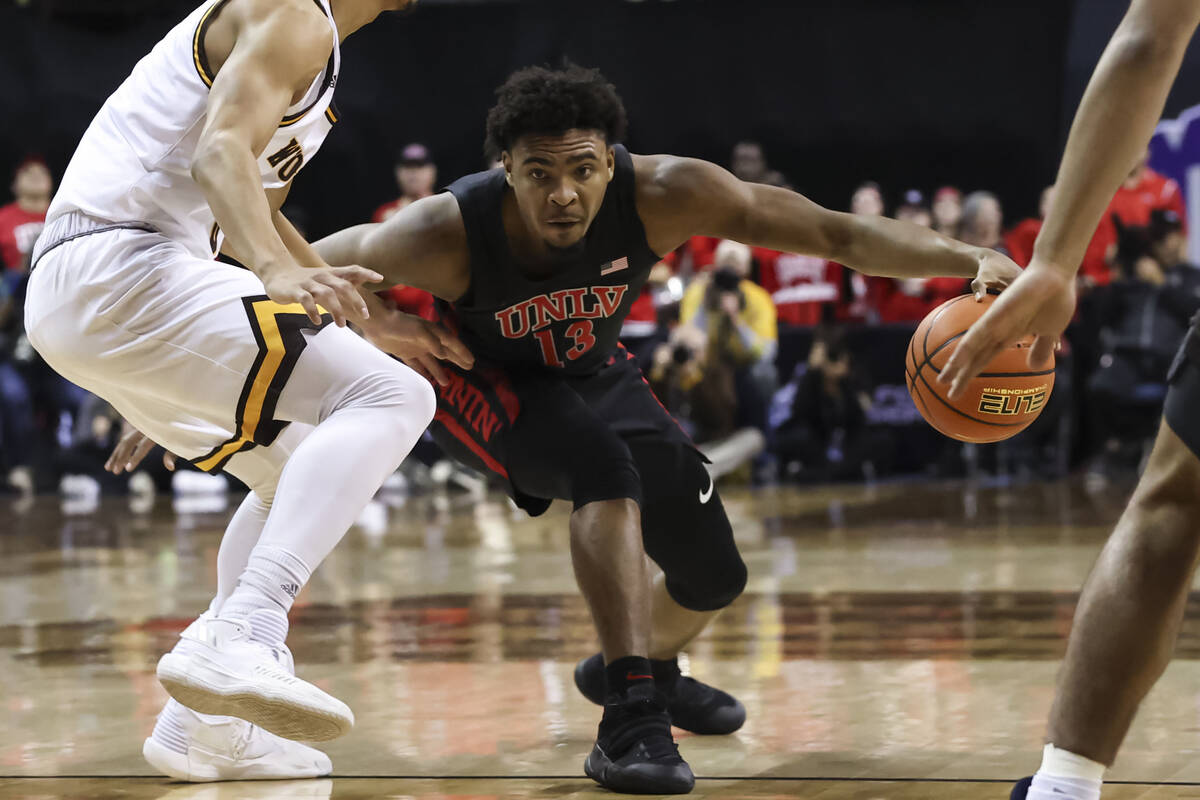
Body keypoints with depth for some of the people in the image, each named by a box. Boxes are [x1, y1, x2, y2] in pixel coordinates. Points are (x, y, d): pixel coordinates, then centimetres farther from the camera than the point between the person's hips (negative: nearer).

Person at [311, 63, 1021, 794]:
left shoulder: (659, 196, -34)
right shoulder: (449, 234, -37)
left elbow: (834, 233, -35)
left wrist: (970, 262, -46)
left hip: (591, 375, 4)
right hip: (482, 382, -4)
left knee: (715, 575, 6)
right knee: (605, 468, -36)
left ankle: (643, 667, 42)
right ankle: (631, 718, -34)